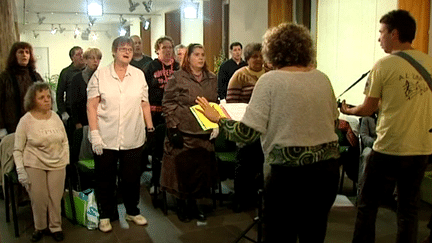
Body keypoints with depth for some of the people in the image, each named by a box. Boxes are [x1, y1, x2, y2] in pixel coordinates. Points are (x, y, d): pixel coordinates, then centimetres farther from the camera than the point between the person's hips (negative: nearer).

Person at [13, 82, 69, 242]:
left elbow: (65, 141, 14)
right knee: (38, 199, -3)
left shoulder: (55, 117, 5)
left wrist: (66, 161, 7)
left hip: (57, 165, 2)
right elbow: (18, 150, -1)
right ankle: (40, 227, 21)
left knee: (55, 198, -2)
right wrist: (21, 171, -7)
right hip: (34, 166, -2)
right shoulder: (26, 121, -5)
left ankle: (55, 227, 19)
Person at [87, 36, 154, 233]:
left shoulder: (139, 75, 7)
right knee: (105, 178, 8)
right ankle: (105, 215, 25)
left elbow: (144, 104, 11)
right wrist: (94, 134, -10)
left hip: (133, 138, 2)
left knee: (132, 176, 11)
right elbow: (91, 106, -4)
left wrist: (150, 128, 7)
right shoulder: (100, 74, -1)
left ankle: (132, 211, 31)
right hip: (106, 138, -2)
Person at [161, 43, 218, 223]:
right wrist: (173, 129, -13)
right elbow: (168, 104, -7)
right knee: (182, 168, 3)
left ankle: (193, 204, 26)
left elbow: (216, 104, 18)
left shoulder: (212, 79, 11)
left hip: (204, 133, 5)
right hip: (183, 133, -4)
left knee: (201, 168, 9)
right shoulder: (177, 78, -4)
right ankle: (181, 205, 21)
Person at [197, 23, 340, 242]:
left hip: (288, 171, -5)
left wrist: (218, 119, 1)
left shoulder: (270, 80, -10)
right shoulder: (322, 79, 5)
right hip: (328, 167, 6)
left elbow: (247, 133, -14)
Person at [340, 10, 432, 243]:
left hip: (388, 148, -5)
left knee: (367, 205, 11)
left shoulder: (384, 65, -11)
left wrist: (348, 110, 14)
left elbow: (368, 108, -6)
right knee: (409, 208, 15)